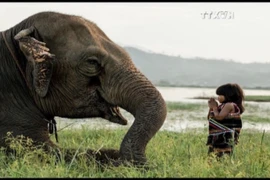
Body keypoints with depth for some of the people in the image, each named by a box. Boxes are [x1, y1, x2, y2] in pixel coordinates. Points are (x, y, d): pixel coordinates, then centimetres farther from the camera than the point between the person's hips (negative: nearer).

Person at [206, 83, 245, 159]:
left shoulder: (229, 105, -11)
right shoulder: (222, 105, 17)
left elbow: (219, 117, -22)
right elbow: (209, 118, 22)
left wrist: (214, 107, -7)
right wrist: (211, 107, 8)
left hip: (225, 136, -10)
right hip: (217, 136, 10)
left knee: (222, 156, -14)